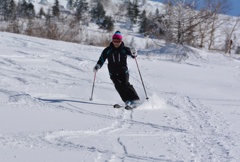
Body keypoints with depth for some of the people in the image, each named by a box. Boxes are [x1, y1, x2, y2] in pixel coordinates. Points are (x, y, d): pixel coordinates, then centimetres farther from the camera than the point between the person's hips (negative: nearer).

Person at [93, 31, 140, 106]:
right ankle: (127, 100, -19)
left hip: (123, 71, -1)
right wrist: (97, 66, -10)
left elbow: (133, 54, -10)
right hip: (113, 73, 2)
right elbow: (102, 59, 7)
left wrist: (133, 53, -33)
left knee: (126, 84, -19)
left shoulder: (124, 49, -2)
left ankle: (134, 99, -14)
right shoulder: (107, 50, 3)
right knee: (118, 85, -18)